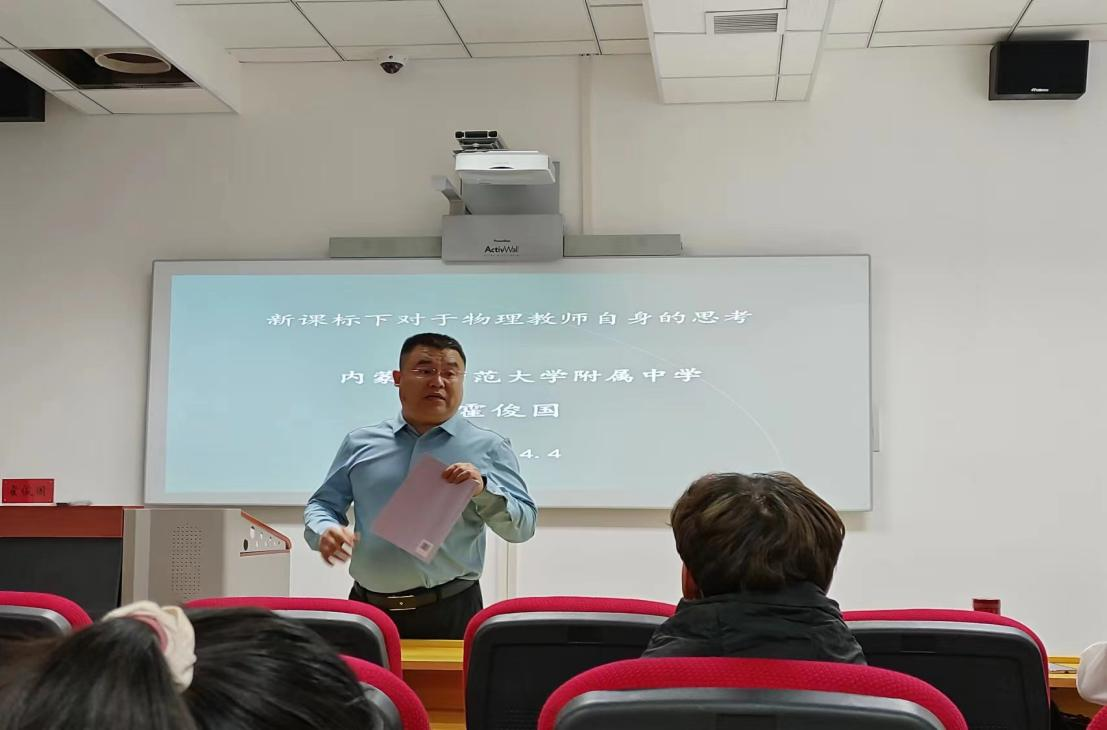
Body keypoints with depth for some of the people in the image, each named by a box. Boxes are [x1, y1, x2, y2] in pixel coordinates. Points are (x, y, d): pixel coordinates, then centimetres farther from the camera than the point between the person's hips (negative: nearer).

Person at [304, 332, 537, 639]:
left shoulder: (488, 447, 3)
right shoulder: (360, 443, 9)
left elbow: (523, 526, 0)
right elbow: (322, 504, 15)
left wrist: (483, 490, -17)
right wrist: (324, 531, -8)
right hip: (368, 608, 2)